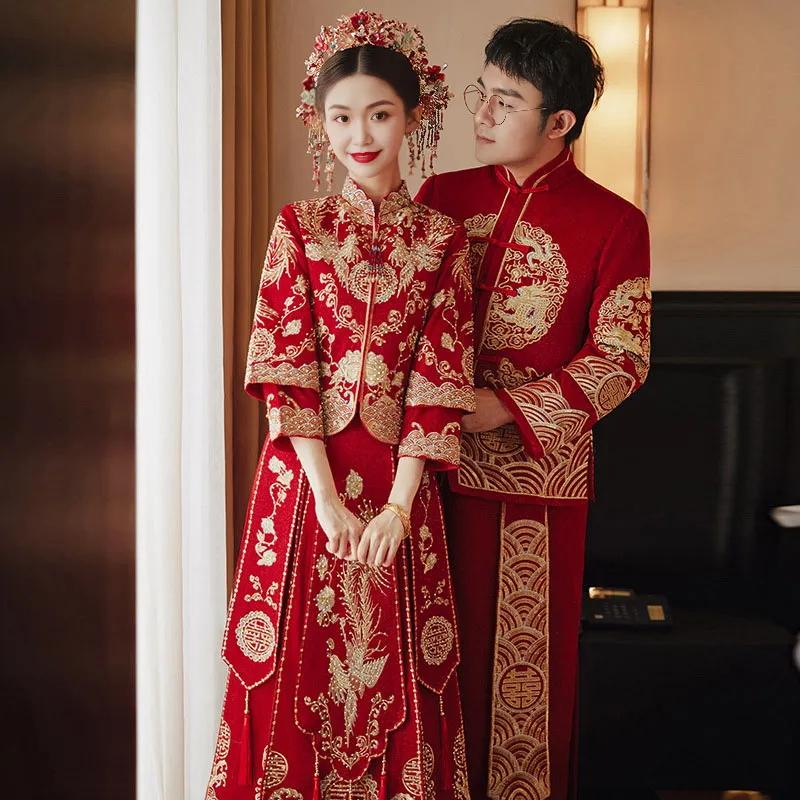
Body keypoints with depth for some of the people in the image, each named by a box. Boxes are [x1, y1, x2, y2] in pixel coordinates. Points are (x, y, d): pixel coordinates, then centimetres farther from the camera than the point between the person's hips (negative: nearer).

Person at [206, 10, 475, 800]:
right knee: (295, 659, 6)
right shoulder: (298, 228, 2)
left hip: (399, 479, 0)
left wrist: (399, 502, -11)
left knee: (396, 667, 7)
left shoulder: (442, 239, 3)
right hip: (306, 470, 0)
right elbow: (285, 369, -5)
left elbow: (441, 377, -2)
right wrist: (327, 496, -13)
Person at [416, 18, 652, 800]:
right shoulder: (441, 197, 7)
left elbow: (619, 360, -6)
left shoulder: (613, 224, -4)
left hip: (539, 468, -3)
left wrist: (506, 408, -13)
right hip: (436, 463, 3)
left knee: (528, 652, 6)